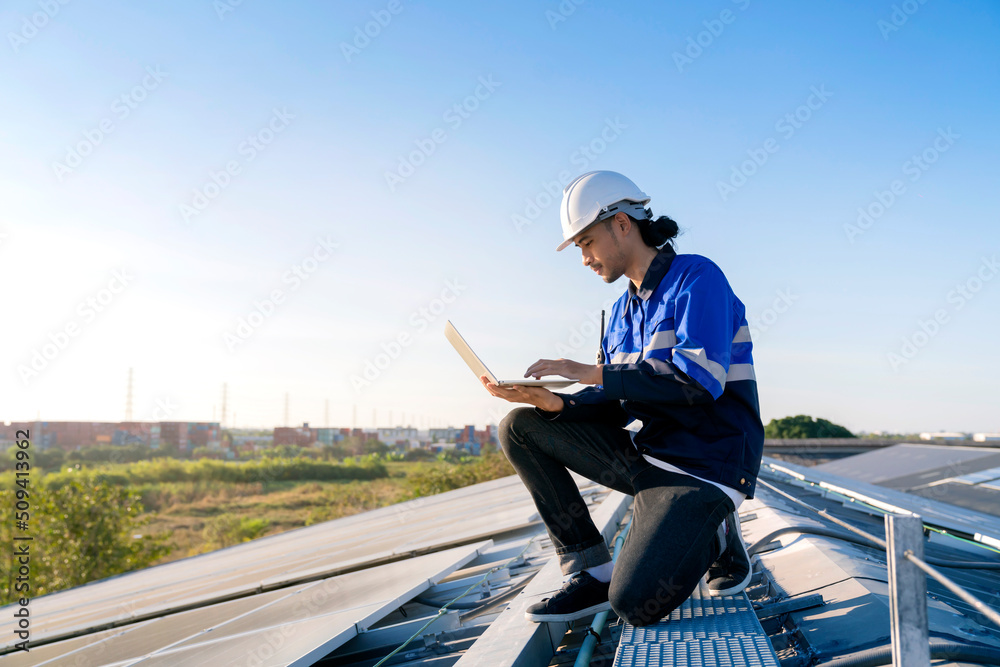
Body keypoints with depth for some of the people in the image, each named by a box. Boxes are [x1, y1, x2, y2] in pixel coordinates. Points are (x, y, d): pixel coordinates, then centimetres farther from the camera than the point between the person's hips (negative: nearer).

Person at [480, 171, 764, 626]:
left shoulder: (696, 277, -9)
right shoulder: (623, 310, 14)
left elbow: (698, 381, -23)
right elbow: (613, 404, 9)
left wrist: (589, 372, -21)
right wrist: (555, 403, -12)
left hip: (704, 466, -8)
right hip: (643, 452, 8)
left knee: (635, 602, -25)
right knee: (520, 428, -3)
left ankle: (715, 536, 7)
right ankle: (591, 573, -3)